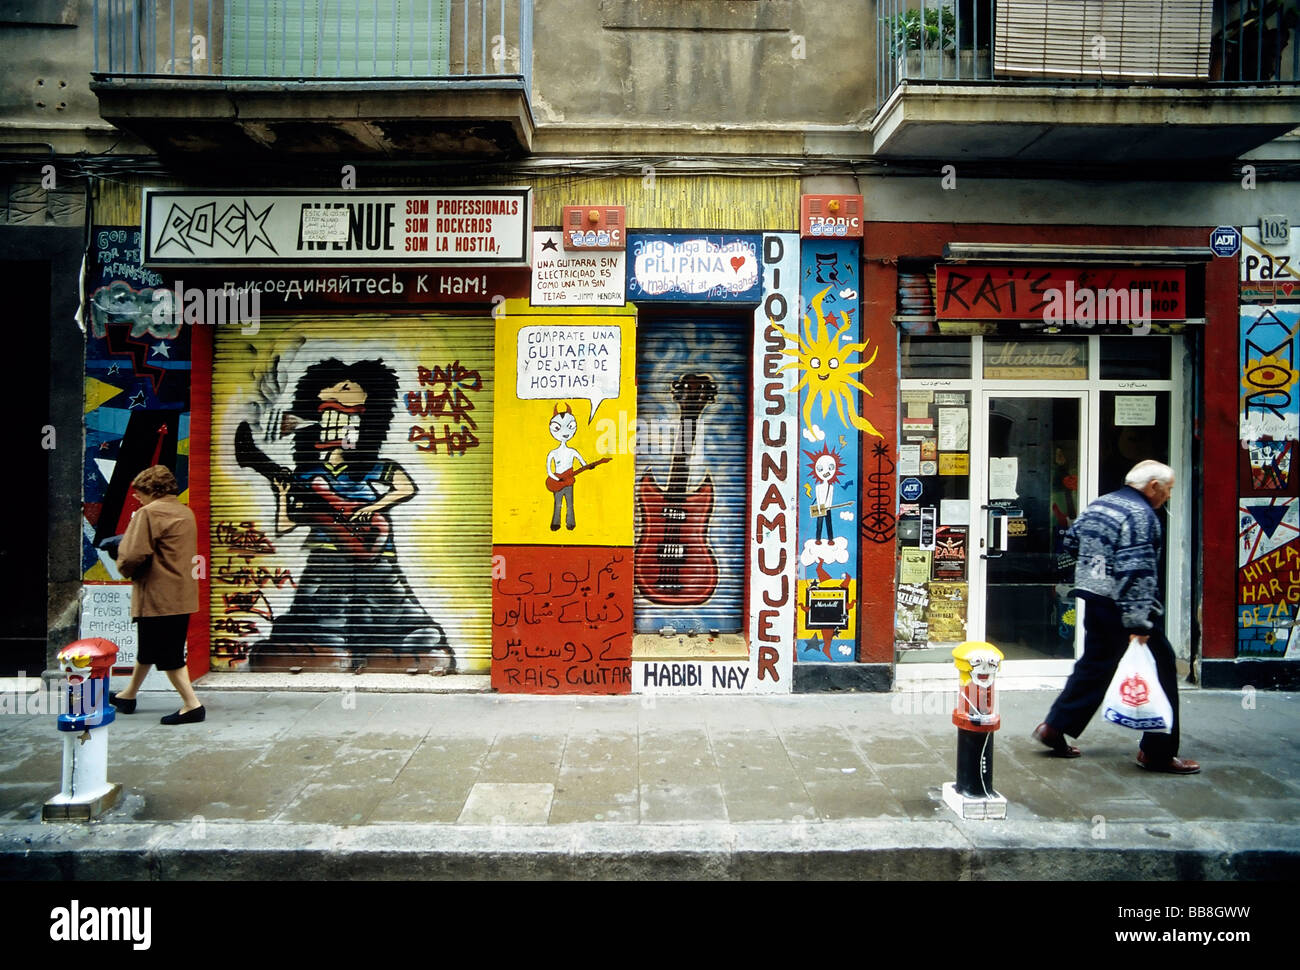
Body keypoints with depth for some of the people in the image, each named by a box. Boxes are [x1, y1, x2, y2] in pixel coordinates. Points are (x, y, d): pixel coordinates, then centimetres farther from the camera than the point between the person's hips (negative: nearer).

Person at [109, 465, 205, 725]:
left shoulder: (149, 513, -14)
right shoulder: (186, 513, 13)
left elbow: (133, 554, -22)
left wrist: (126, 569, 0)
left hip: (158, 598, -9)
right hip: (183, 595, 9)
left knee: (167, 656, -2)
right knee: (148, 648, 23)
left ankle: (192, 705, -3)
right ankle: (129, 695, 38)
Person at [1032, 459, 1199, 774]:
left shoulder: (1099, 504, 12)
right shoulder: (1140, 514, -15)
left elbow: (1071, 541, 21)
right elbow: (1136, 570, -23)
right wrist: (1139, 622, -24)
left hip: (1094, 601, 9)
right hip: (1121, 604, -9)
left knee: (1093, 665, 18)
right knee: (1161, 669, 3)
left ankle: (1055, 727, 19)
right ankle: (1158, 752, 9)